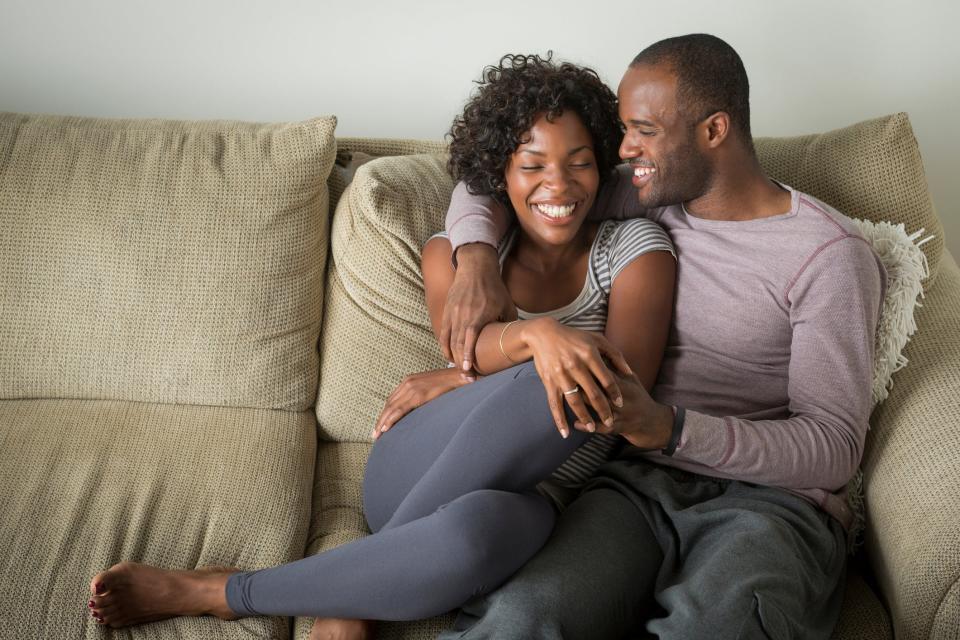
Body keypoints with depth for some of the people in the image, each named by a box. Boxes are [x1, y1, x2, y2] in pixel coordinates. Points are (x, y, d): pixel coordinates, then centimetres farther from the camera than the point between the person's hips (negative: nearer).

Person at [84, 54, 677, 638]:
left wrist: (464, 382, -5)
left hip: (524, 500, 0)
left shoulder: (635, 248, 8)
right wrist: (535, 333, -33)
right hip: (413, 476, 0)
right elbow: (467, 346, -9)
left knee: (475, 529, -41)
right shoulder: (453, 251, 12)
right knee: (553, 383, -35)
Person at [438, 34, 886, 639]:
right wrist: (477, 257, -2)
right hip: (637, 481, 3)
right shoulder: (645, 202, 14)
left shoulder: (830, 254, -1)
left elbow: (835, 449, -8)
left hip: (769, 498, -2)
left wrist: (668, 427, -23)